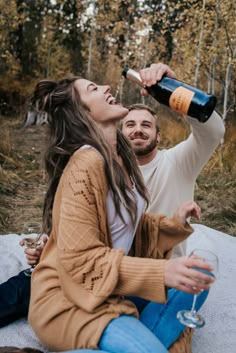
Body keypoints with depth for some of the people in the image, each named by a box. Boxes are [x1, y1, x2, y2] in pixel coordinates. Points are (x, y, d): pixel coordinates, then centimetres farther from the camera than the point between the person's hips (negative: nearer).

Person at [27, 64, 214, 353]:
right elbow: (79, 259, -24)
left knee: (196, 281, -1)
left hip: (110, 286, 9)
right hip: (68, 297, -9)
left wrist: (174, 221, -4)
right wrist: (161, 272, -29)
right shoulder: (86, 164, -23)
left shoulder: (120, 158, 5)